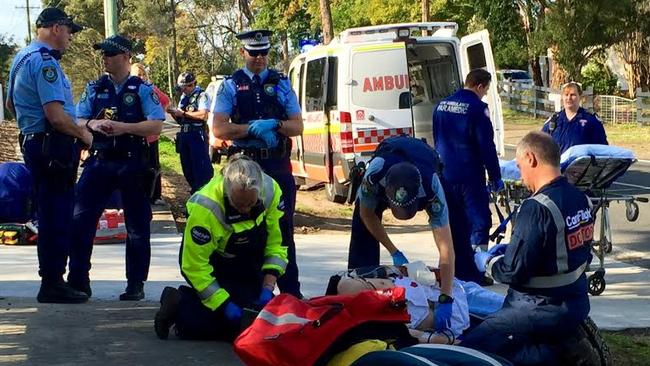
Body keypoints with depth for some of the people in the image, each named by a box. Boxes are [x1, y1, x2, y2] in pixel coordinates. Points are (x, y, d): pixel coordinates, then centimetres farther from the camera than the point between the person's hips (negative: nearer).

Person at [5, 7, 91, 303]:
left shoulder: (22, 58, 16)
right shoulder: (45, 62, -17)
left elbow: (10, 104, 28)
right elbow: (56, 115, -24)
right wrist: (83, 134, -11)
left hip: (33, 143, 10)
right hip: (54, 146, -10)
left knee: (50, 216, 15)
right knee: (58, 217, -5)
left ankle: (51, 279, 22)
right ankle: (52, 284, -1)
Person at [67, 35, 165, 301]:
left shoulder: (142, 90, 1)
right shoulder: (94, 89, 11)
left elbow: (156, 126, -7)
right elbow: (76, 122, 8)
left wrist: (124, 127, -19)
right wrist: (93, 124, -13)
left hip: (132, 164, -2)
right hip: (99, 162, 2)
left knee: (137, 226, 4)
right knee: (80, 220, -6)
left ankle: (136, 285, 14)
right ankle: (78, 281, 2)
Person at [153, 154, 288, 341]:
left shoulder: (271, 191, -23)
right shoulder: (204, 208, -36)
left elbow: (277, 244, -12)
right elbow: (195, 266, -26)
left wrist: (267, 290, -23)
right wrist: (226, 306, -30)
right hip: (208, 262, -6)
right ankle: (180, 305, 0)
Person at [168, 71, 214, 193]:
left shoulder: (202, 96, -7)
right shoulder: (183, 97, 16)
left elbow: (203, 115, -21)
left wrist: (183, 113, -15)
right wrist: (174, 114, -3)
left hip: (197, 136, -8)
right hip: (184, 135, 8)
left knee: (202, 167, -7)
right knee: (187, 165, 13)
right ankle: (195, 191, 23)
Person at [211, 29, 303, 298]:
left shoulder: (281, 84, 9)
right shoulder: (231, 86, 4)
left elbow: (297, 126, 5)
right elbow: (219, 129, -6)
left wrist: (274, 124, -15)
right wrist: (254, 128, -16)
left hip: (278, 164, 1)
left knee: (283, 227, 2)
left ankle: (290, 291, 7)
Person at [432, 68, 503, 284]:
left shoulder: (442, 106, 12)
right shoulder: (477, 108, -12)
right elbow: (486, 146, -13)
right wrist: (495, 177, -8)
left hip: (445, 175, 7)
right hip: (469, 176, -7)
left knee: (455, 226, 13)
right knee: (479, 222, 0)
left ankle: (459, 272, 17)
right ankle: (474, 273, -4)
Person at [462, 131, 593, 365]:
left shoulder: (537, 208, -23)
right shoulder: (580, 199, 3)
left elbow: (513, 272, -20)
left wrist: (487, 263, 0)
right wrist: (511, 249, 16)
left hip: (544, 310, -9)